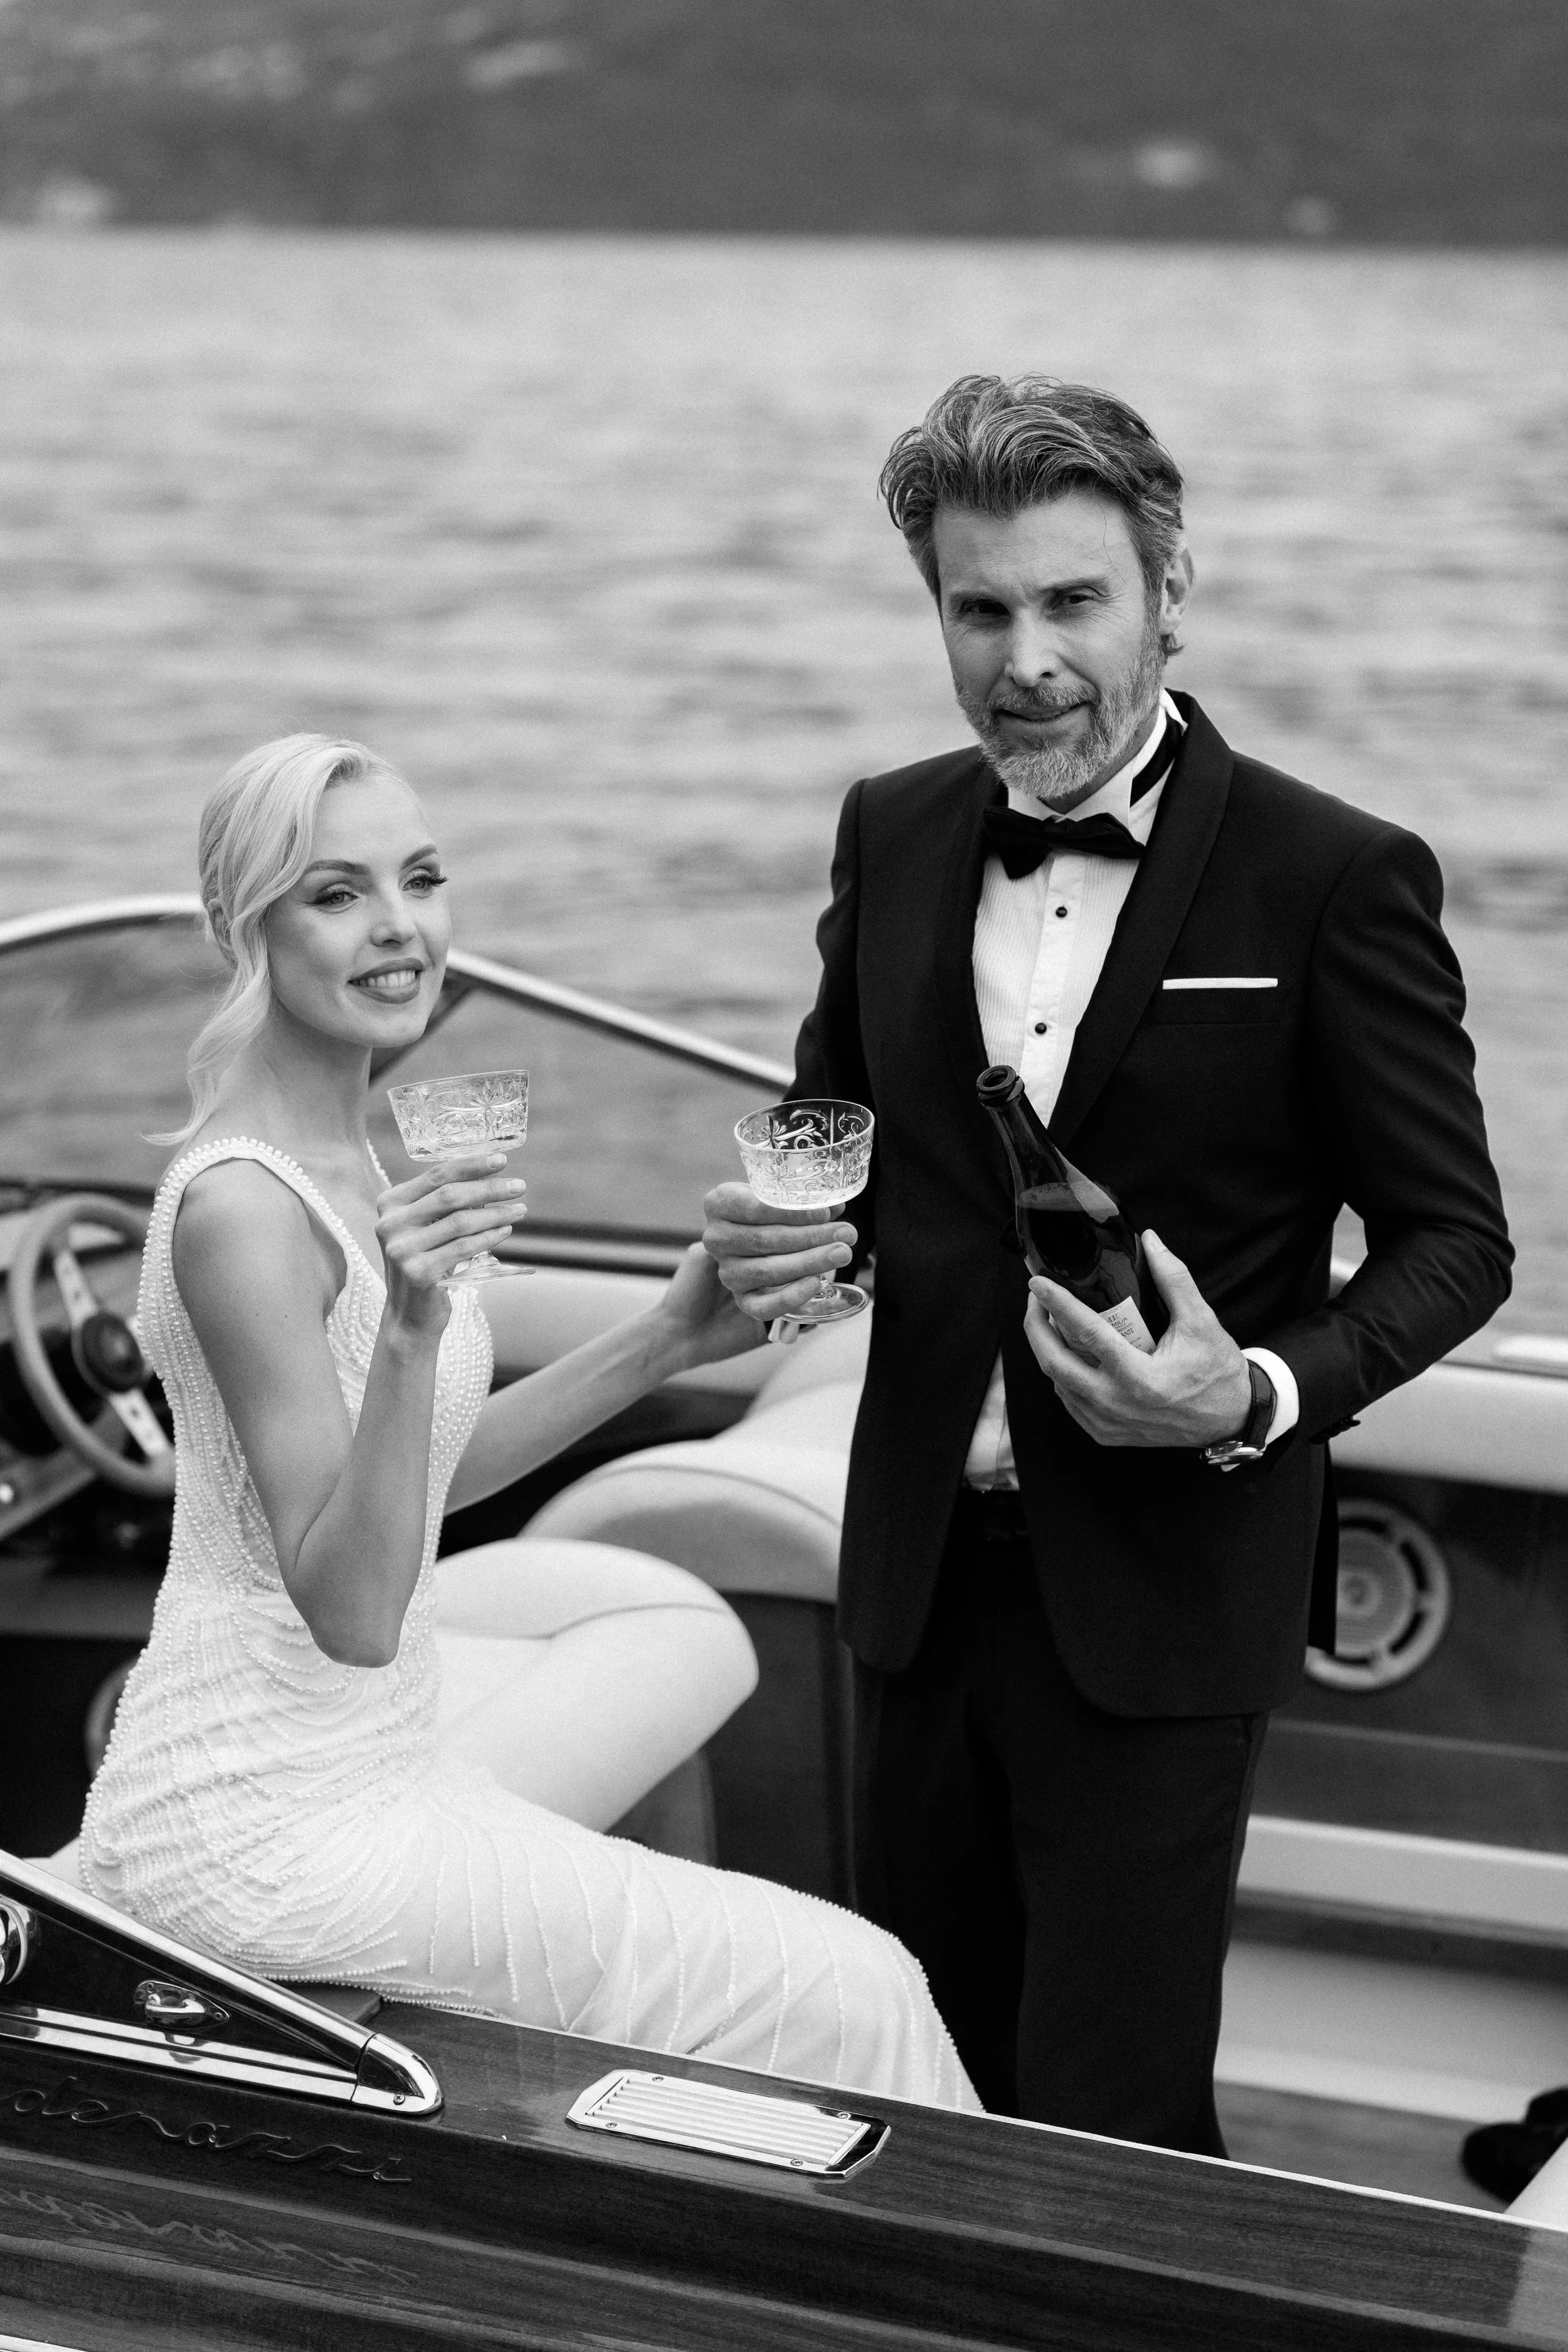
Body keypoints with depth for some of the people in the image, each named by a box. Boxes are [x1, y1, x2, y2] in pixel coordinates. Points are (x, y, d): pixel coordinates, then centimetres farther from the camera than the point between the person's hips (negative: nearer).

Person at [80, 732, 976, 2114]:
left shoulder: (339, 1150, 6)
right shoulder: (240, 1207, -22)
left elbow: (421, 1475, 14)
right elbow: (351, 1611, -25)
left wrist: (667, 1339, 8)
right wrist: (409, 1333, -38)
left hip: (356, 1730, 10)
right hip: (273, 1829, -9)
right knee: (845, 1993, -9)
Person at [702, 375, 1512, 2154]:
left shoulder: (1332, 880, -11)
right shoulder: (893, 837, 4)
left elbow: (1453, 1240, -5)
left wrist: (1264, 1393, -23)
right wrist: (780, 1234, -6)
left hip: (1163, 1593, -5)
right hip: (923, 1569, 5)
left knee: (1109, 2127, 2)